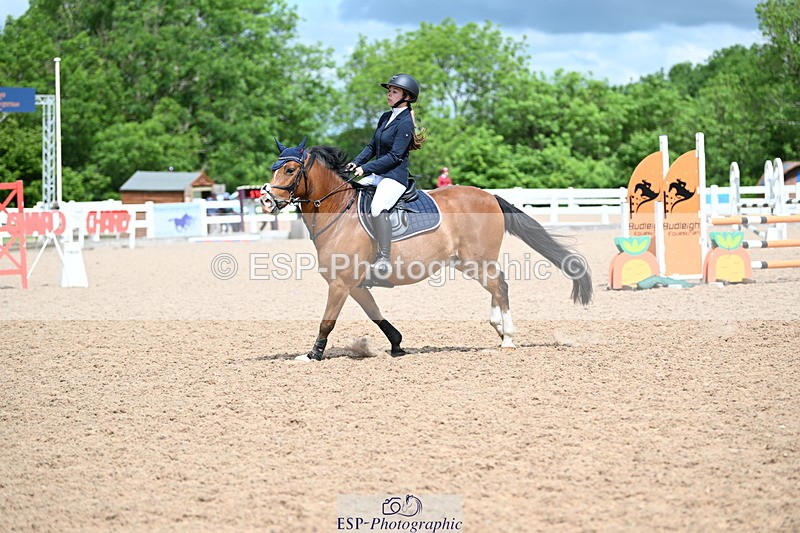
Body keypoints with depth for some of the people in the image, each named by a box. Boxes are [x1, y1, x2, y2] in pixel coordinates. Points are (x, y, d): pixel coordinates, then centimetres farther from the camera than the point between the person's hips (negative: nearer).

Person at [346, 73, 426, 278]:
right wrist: (356, 162, 2)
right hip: (377, 174, 10)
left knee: (377, 206, -33)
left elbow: (395, 156, -18)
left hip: (395, 176, -10)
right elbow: (373, 146, 19)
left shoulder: (405, 122, -12)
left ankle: (384, 259, -37)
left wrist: (365, 168, -19)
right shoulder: (385, 117, 14)